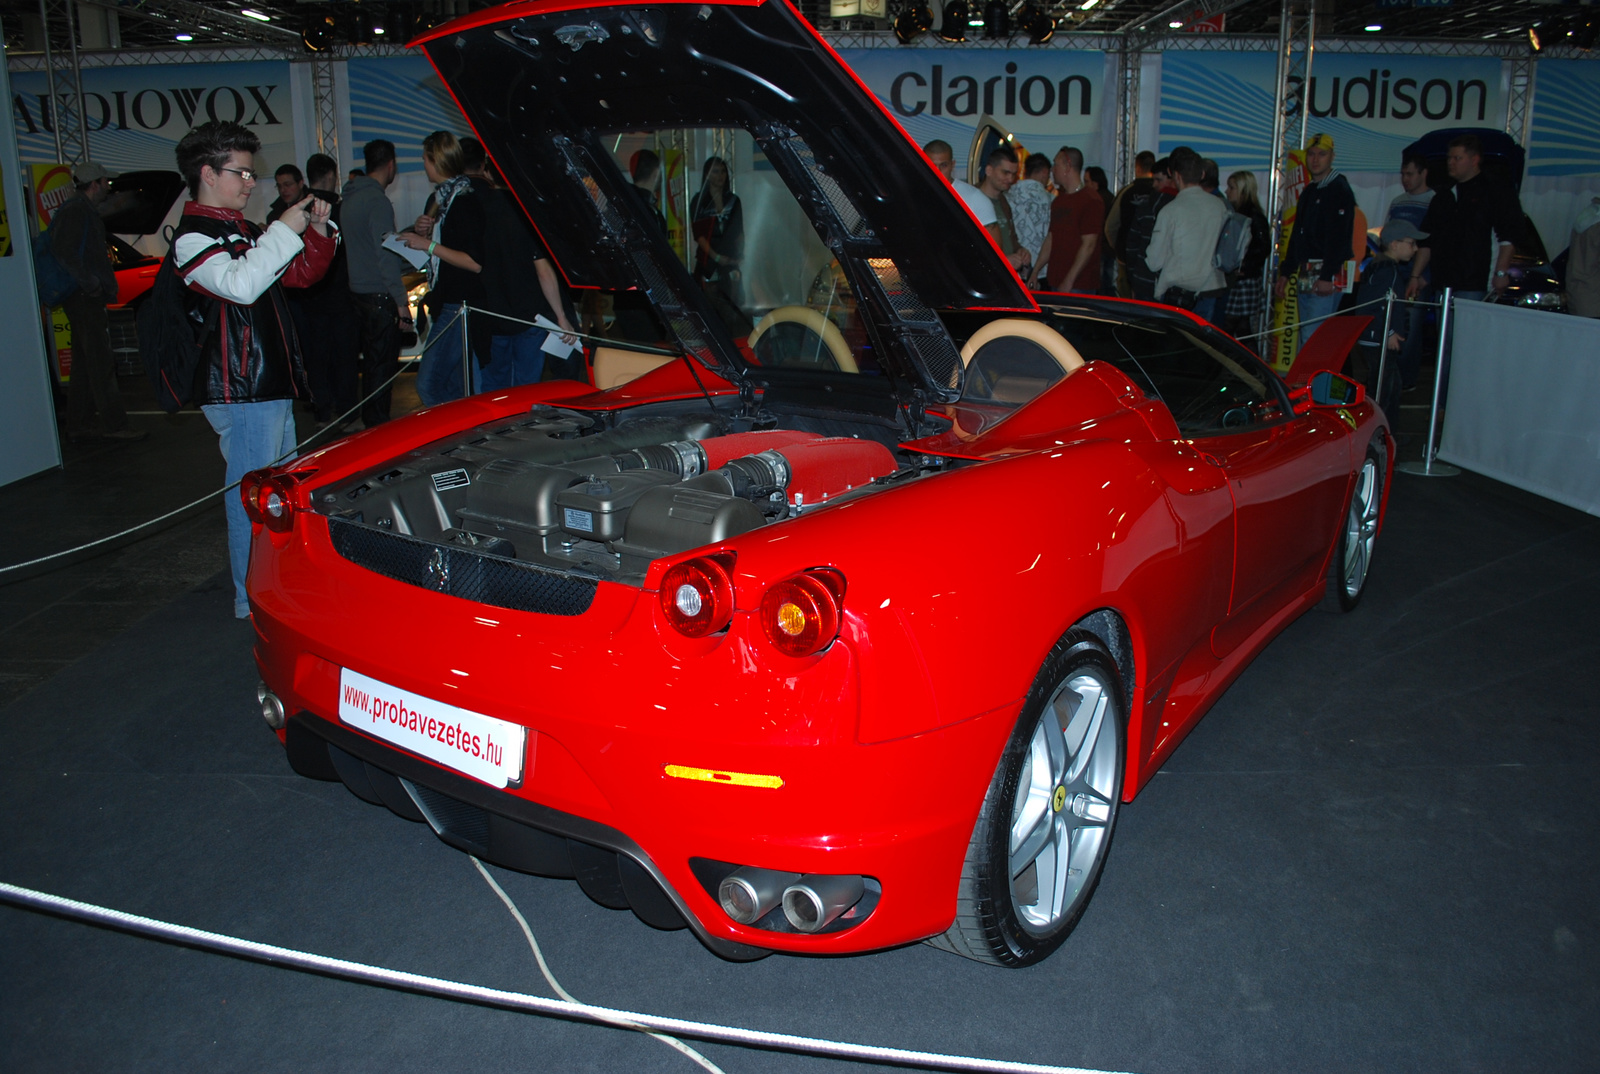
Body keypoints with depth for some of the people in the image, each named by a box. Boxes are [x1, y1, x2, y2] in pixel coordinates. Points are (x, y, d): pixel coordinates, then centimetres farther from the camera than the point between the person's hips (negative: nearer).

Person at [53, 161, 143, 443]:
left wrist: (105, 286, 16)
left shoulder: (85, 211, 21)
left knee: (85, 364, 12)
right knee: (101, 365, -9)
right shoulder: (74, 211, -11)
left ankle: (78, 426, 17)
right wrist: (91, 285, -19)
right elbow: (64, 254, -21)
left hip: (88, 297, 11)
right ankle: (114, 425, -8)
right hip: (84, 299, -11)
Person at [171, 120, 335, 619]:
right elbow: (240, 284, -28)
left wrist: (318, 232, 7)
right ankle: (253, 601, 3)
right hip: (240, 391, -10)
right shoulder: (193, 236, -10)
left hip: (273, 385, 10)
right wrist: (284, 231, -21)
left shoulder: (242, 230, 19)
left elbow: (299, 274, 23)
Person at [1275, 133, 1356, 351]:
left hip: (1326, 278, -9)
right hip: (1305, 278, 9)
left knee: (1314, 337, -15)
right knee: (1306, 335, 11)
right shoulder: (1308, 192, 20)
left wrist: (1327, 277, -23)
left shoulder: (1340, 190, -7)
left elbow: (1338, 237, -17)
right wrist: (1285, 273, 20)